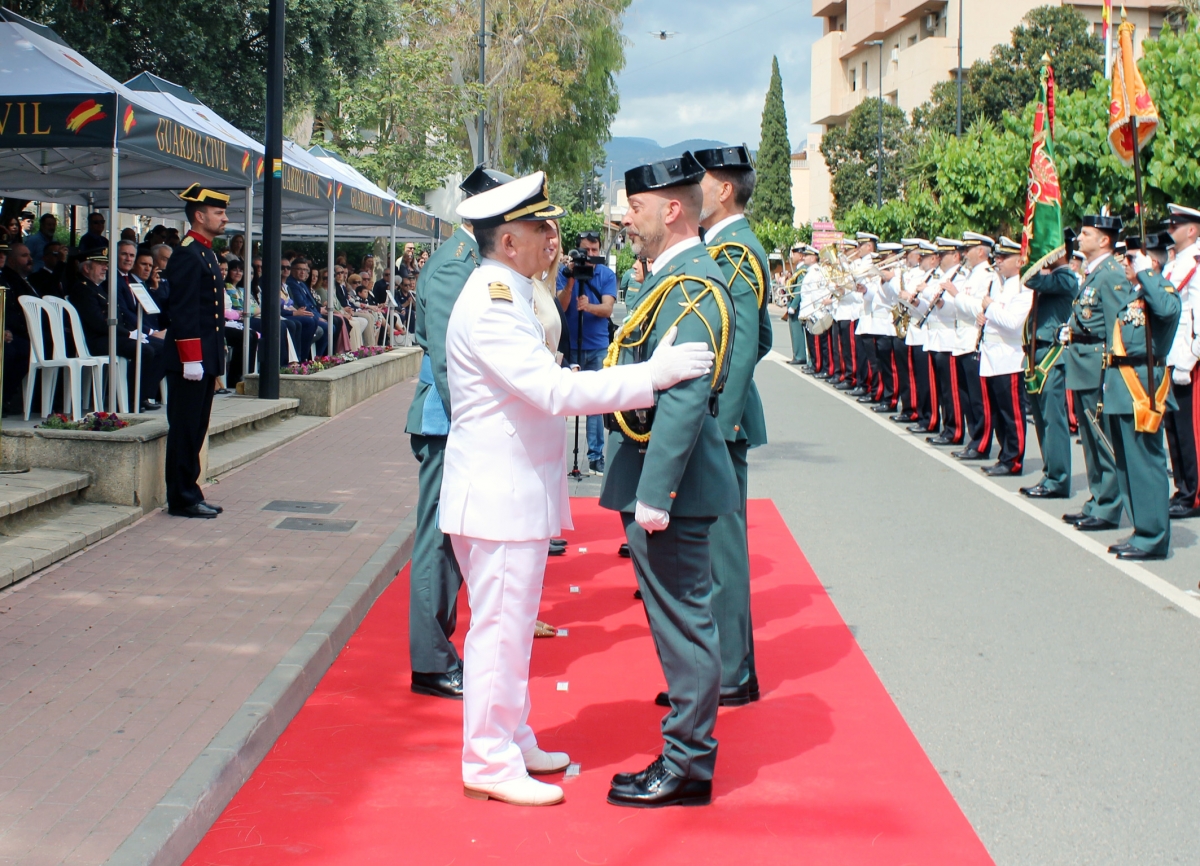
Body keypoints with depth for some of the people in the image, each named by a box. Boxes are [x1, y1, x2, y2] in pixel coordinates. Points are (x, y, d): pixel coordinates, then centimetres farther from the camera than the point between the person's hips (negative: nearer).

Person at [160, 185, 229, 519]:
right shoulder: (187, 255, -13)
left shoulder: (206, 253, 17)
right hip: (192, 359, -10)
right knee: (185, 429, -3)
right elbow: (183, 311, -19)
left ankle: (189, 493, 18)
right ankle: (183, 498, 2)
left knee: (196, 429, 12)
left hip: (206, 358, 10)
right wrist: (191, 359, -22)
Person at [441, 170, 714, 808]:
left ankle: (513, 742, 29)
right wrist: (653, 375, -31)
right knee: (499, 628, -2)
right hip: (498, 496, -10)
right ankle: (490, 764, 8)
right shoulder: (489, 306, -21)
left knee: (512, 624, 18)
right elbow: (557, 390, -30)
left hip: (518, 491, 10)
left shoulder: (505, 295, 12)